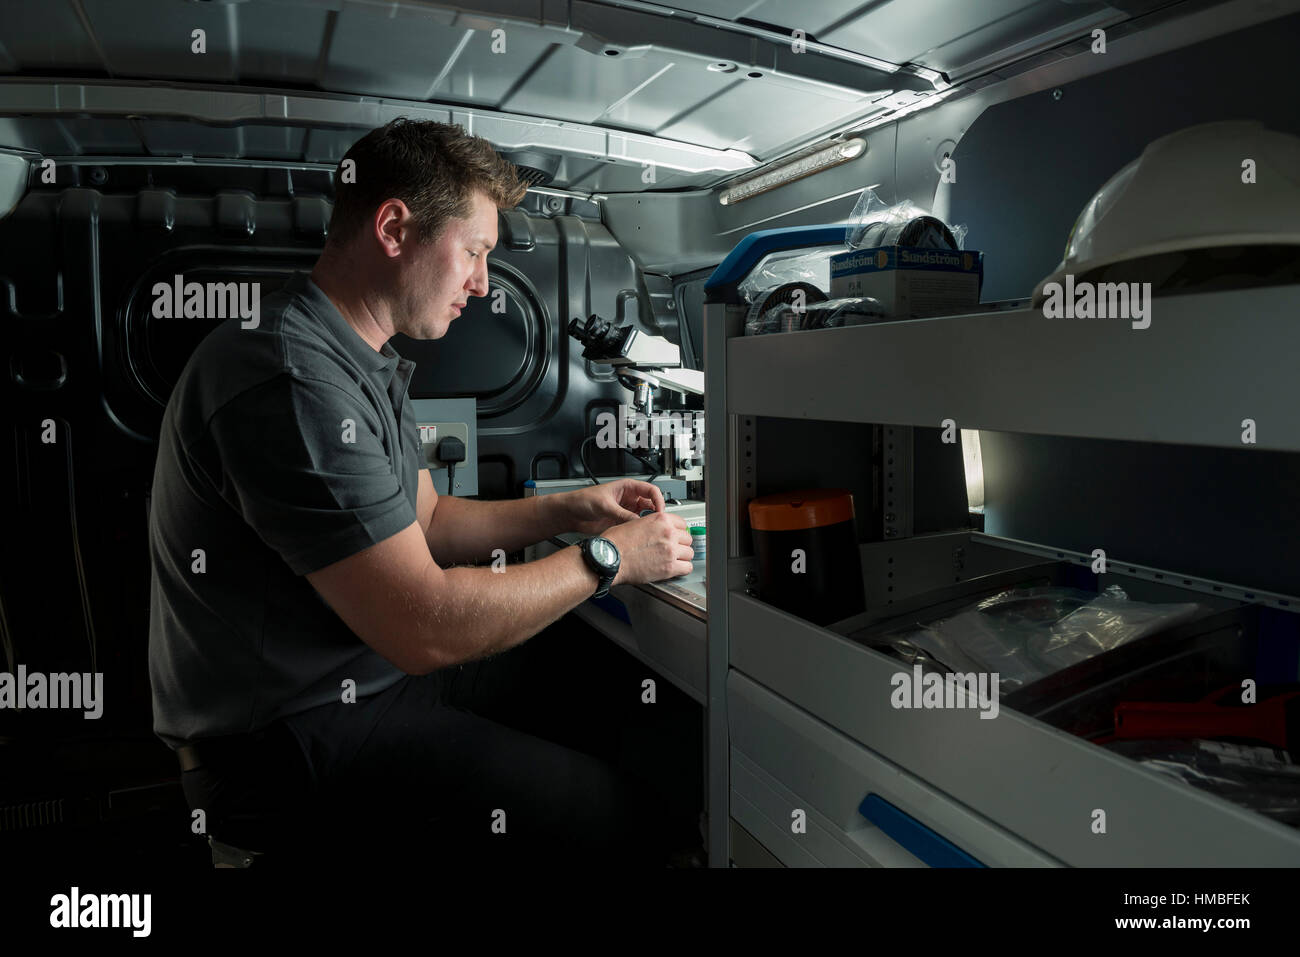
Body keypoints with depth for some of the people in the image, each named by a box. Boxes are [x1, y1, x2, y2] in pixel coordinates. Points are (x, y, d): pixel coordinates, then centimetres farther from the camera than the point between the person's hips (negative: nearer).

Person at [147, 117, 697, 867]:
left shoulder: (367, 367, 10)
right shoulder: (288, 378, -25)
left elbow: (422, 520, 18)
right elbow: (426, 627, -27)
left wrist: (566, 511, 7)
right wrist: (606, 559, -15)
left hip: (373, 676, 10)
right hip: (294, 743, -10)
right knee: (628, 822, -17)